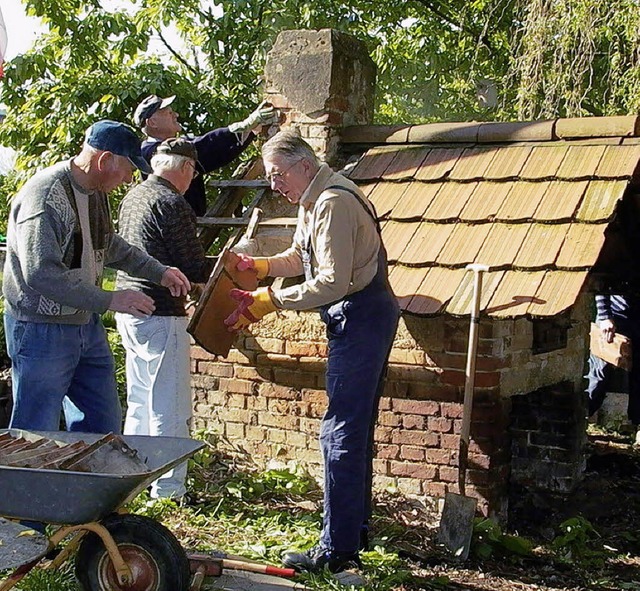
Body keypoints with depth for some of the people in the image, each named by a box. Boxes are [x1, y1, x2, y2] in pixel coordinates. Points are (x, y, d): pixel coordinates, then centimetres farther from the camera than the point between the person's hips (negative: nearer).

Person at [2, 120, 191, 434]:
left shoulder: (96, 191, 6)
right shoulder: (45, 195, -22)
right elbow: (40, 275, -30)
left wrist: (159, 272, 16)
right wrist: (109, 300, -28)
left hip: (86, 325, 9)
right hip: (42, 331, -9)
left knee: (104, 426, 16)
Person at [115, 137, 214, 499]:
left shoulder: (134, 197, 11)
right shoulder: (171, 205, -16)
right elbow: (195, 268, -14)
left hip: (129, 310, 9)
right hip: (160, 316, -9)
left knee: (139, 402, 18)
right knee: (170, 409, 0)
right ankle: (168, 489, 6)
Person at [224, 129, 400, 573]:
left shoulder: (333, 204, -19)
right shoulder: (314, 201, 15)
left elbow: (332, 283, -24)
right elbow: (300, 257, 26)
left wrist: (270, 301, -19)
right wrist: (259, 266, 8)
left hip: (360, 318, -11)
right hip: (361, 319, 11)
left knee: (341, 433, -9)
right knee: (356, 429, 17)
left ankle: (337, 549, -5)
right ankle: (356, 529, 29)